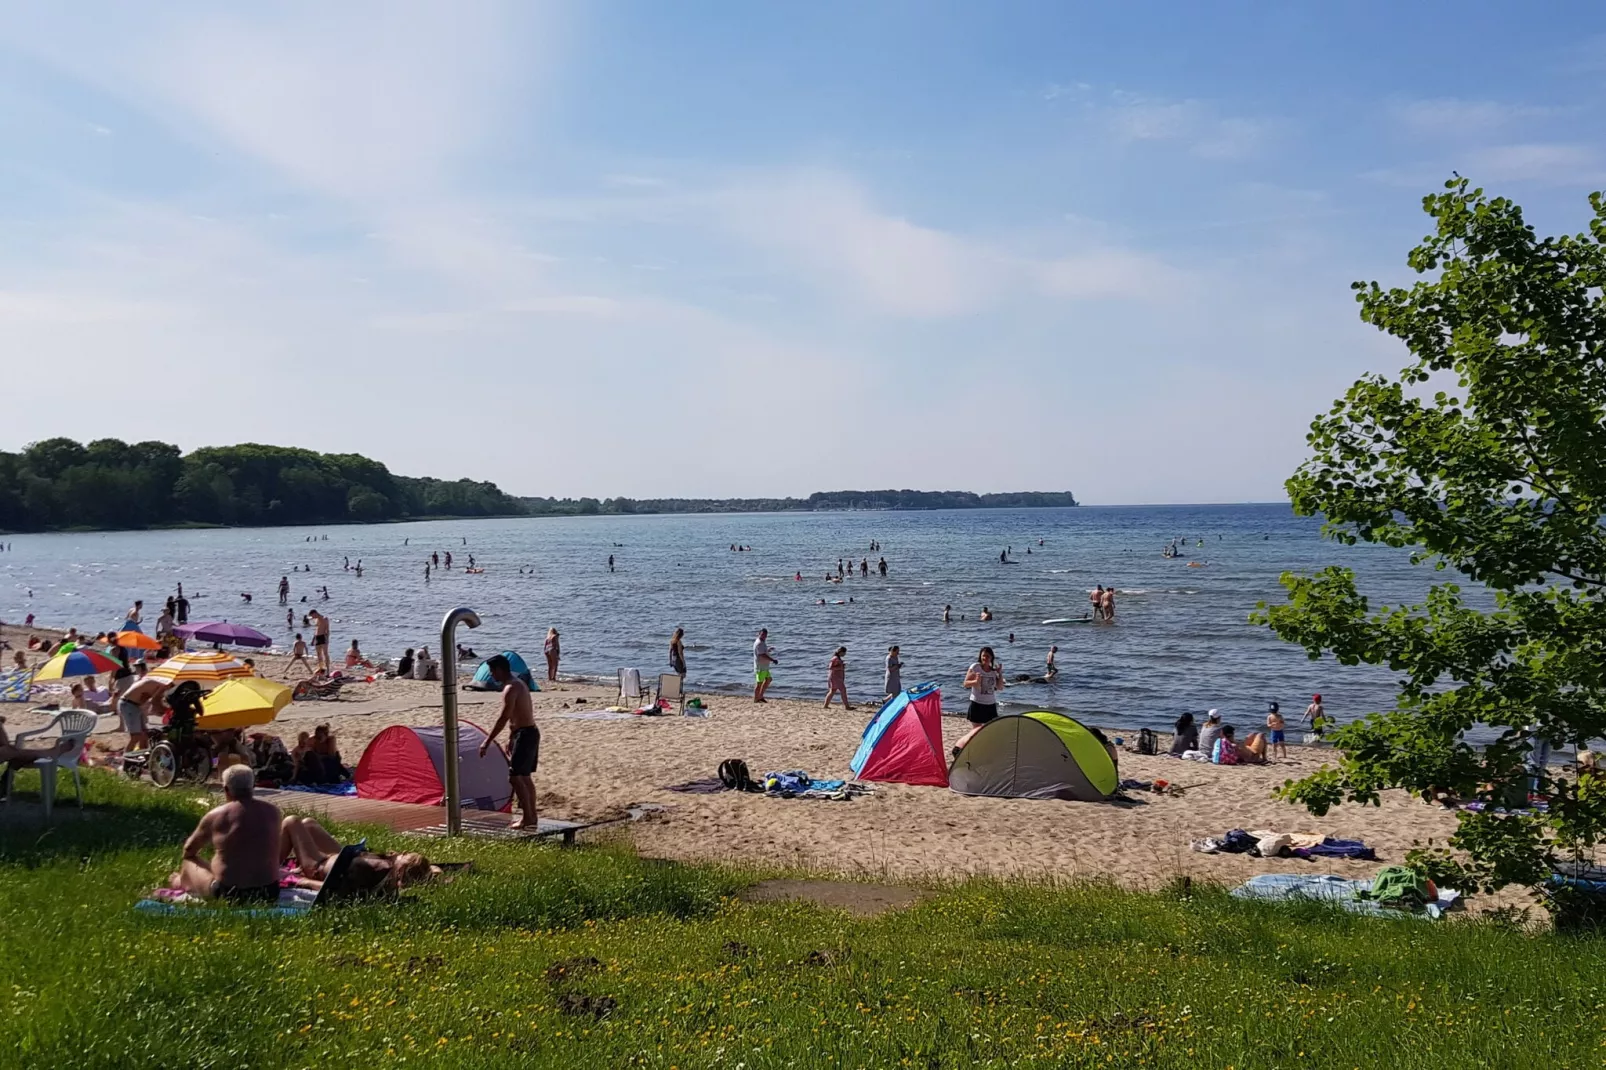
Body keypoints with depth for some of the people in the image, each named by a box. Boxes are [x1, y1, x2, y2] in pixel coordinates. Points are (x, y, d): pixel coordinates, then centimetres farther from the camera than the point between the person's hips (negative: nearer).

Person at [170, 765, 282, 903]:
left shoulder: (216, 815, -9)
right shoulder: (273, 812, 0)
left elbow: (188, 850, 8)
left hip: (230, 895, -3)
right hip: (270, 893, 4)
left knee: (188, 863, 21)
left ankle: (182, 881, 54)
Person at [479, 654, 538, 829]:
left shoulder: (510, 689, -18)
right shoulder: (517, 684, 14)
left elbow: (503, 719, -22)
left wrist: (487, 741, -19)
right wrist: (510, 738, 24)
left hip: (525, 735, -10)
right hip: (529, 733, 10)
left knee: (514, 777, -8)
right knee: (524, 777, 14)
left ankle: (527, 817, -6)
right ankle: (531, 816, 19)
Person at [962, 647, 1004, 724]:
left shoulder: (994, 670, 5)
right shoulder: (975, 667, -6)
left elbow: (1000, 688, 4)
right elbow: (965, 683, -8)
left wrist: (1000, 674, -6)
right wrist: (976, 681, -26)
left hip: (991, 705, 4)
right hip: (977, 704, -4)